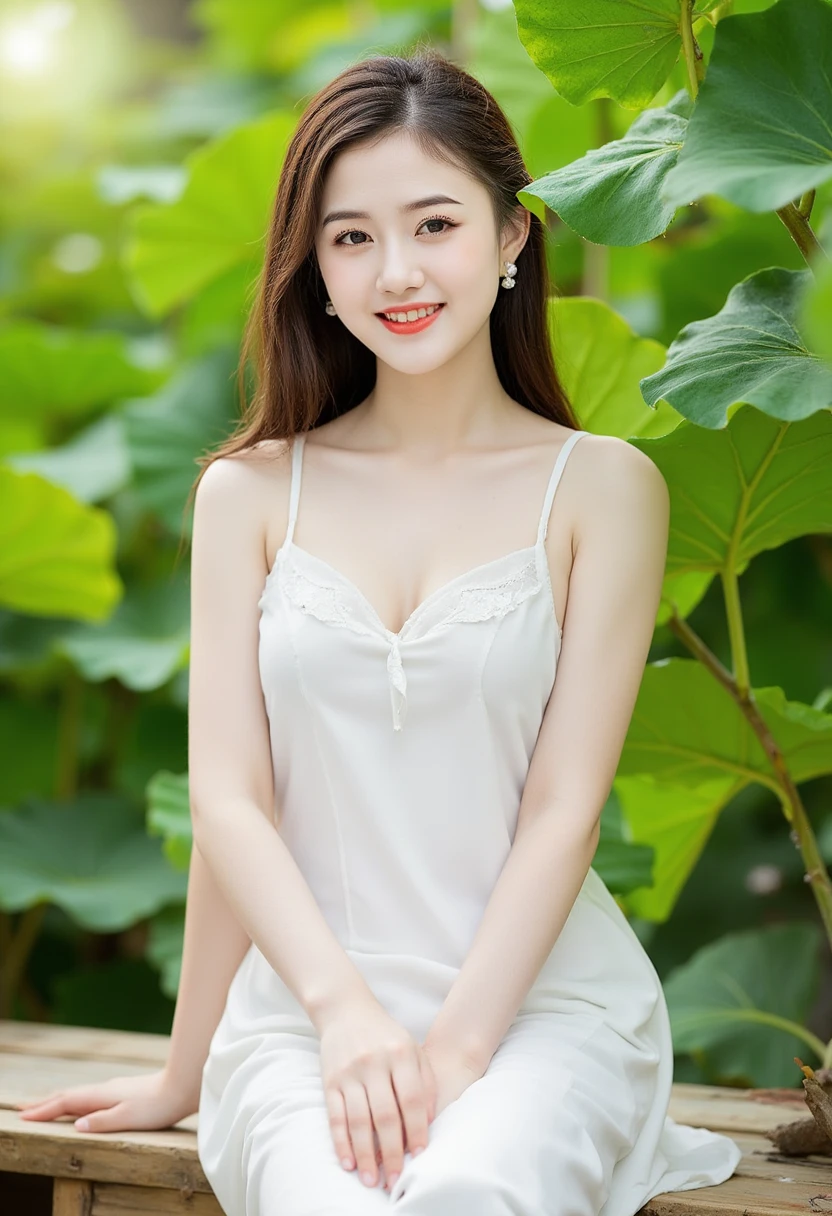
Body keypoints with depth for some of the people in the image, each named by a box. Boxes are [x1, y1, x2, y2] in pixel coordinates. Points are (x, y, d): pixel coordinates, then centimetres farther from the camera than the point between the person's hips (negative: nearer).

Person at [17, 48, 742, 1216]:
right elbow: (230, 797, 3)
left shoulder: (603, 486, 3)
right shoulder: (250, 492, 8)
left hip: (543, 995, -1)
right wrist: (347, 1013, -8)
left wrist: (455, 1045, -13)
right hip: (301, 1005, 1)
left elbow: (564, 805, -3)